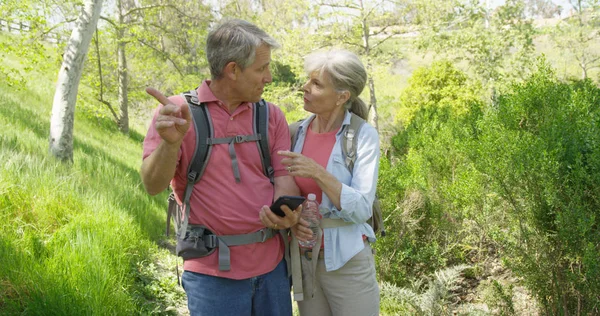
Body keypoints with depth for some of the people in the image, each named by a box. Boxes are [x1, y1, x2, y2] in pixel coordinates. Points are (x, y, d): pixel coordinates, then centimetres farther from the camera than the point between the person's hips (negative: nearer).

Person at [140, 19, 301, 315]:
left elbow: (284, 178, 1)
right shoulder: (178, 111, -7)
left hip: (273, 265, 4)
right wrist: (170, 143, -31)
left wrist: (285, 210, -21)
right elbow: (153, 185, -12)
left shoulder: (272, 116, 3)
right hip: (214, 271, -4)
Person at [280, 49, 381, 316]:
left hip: (347, 262, -4)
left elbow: (361, 210, -17)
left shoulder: (364, 136, -13)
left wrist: (318, 173, -27)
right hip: (303, 260, 4)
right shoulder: (296, 133, 0)